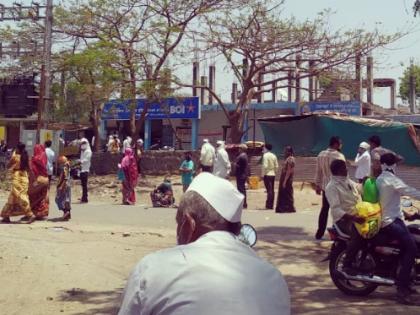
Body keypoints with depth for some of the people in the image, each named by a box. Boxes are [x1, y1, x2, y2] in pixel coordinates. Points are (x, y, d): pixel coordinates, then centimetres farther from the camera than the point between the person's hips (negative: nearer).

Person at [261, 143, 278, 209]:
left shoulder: (265, 155, -11)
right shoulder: (274, 156, 10)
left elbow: (265, 166, -18)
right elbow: (276, 166, 9)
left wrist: (263, 174, -12)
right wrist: (275, 172, 17)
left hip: (267, 175, -7)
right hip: (273, 174, 7)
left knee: (269, 190, -8)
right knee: (272, 190, 9)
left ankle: (268, 205, -8)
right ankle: (271, 205, 13)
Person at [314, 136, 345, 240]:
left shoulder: (321, 155, 4)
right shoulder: (339, 156, -14)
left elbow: (318, 171, 9)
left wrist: (318, 185, 16)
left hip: (325, 186, 6)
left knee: (324, 209, 12)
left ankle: (320, 233, 14)